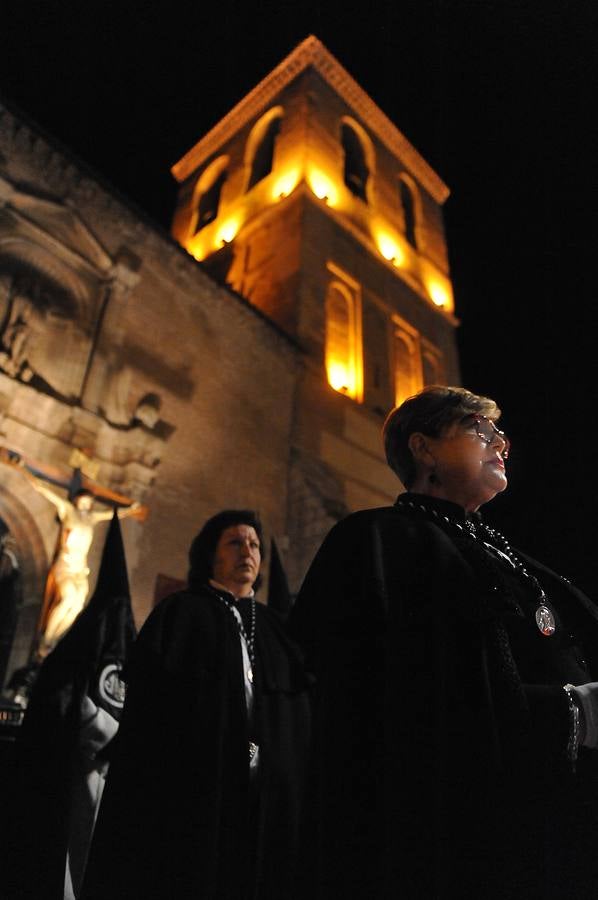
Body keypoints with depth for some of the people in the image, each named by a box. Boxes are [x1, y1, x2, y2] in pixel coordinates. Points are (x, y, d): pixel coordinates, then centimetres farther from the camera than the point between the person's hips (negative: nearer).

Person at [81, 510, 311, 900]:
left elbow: (298, 710, 12)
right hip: (193, 788, -4)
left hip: (266, 797, 4)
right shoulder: (181, 614, 3)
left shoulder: (273, 627, 15)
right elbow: (148, 707, -5)